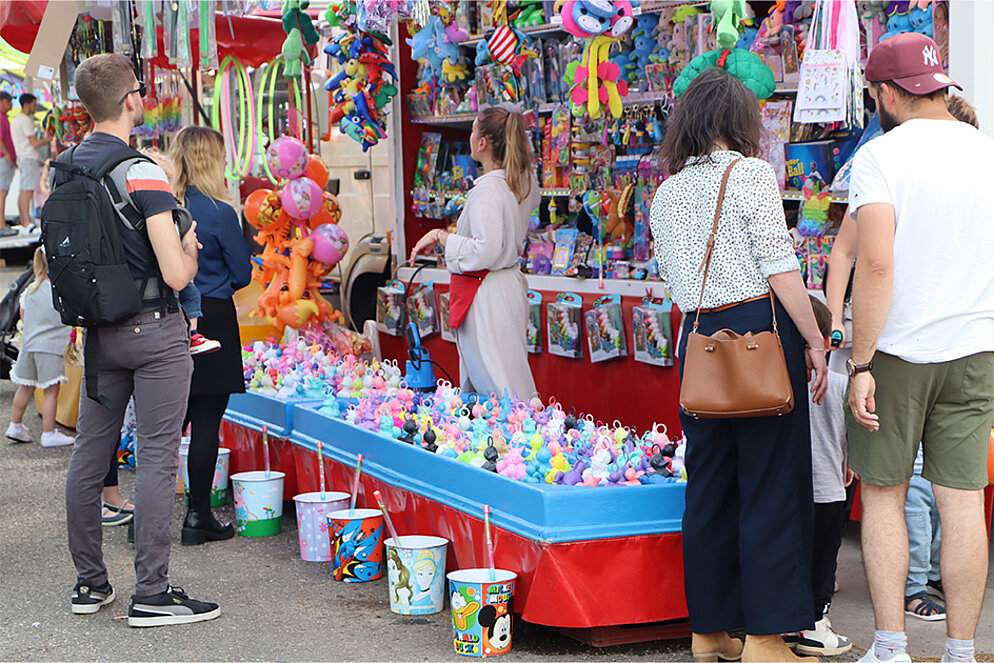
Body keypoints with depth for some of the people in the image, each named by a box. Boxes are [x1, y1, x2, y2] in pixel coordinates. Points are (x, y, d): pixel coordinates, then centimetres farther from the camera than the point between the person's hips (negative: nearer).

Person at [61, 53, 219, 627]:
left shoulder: (67, 168, 6)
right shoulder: (143, 172, -17)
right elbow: (176, 274, -20)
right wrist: (190, 249, 0)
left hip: (99, 331, 7)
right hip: (154, 331, -7)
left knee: (90, 452, 11)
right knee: (157, 456, -4)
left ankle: (90, 583, 20)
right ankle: (152, 593, -3)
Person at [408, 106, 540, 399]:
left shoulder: (488, 188, -20)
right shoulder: (525, 182, 6)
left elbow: (485, 252, -27)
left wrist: (441, 236, -14)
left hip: (485, 297, -10)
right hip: (510, 286, 10)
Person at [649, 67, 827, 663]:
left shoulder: (666, 194, 13)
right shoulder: (751, 173, -6)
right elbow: (780, 267, -11)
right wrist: (814, 341, -6)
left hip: (698, 339, 6)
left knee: (709, 485, 11)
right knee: (773, 483, -2)